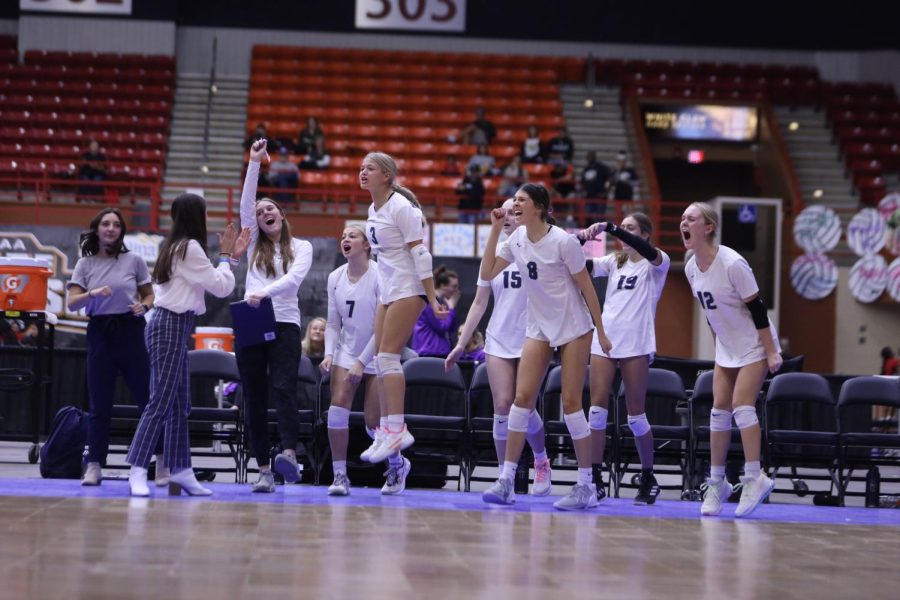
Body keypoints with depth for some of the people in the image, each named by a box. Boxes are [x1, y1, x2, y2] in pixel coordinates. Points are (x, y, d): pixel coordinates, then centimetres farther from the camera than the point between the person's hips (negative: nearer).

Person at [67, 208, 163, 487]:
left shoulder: (134, 261, 3)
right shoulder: (85, 264, 5)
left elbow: (150, 296, 11)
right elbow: (72, 303, -3)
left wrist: (144, 306, -12)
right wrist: (93, 294, -22)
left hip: (130, 331, -1)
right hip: (100, 331, 1)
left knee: (148, 397, 0)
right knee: (99, 403, 2)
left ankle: (163, 462, 8)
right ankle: (94, 465, 6)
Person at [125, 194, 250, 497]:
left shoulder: (176, 246, 17)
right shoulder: (190, 247, -11)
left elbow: (211, 283, 21)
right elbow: (222, 287, -8)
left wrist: (231, 256, 21)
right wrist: (225, 255, 5)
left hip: (174, 327, 10)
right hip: (171, 327, -10)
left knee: (179, 404, 11)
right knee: (161, 401, -12)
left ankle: (181, 472, 13)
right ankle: (137, 472, -16)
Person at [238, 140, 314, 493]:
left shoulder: (301, 247, 9)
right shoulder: (255, 245, 16)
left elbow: (294, 278, -9)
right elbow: (245, 203, 5)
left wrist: (264, 292, -25)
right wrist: (254, 163, -1)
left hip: (284, 325, -3)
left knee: (283, 389, -20)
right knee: (255, 399, 1)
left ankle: (289, 455, -34)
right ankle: (264, 470, 3)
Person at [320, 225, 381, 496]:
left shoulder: (379, 275, -15)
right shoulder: (335, 278, 2)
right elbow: (333, 323, 7)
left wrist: (362, 362, -18)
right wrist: (329, 354, -9)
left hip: (376, 354, -4)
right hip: (347, 351, 4)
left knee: (374, 422, -6)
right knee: (338, 406, -15)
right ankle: (339, 474, -8)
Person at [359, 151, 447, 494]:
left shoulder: (400, 206, -12)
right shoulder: (373, 210, 13)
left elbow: (419, 253, -15)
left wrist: (432, 299, -18)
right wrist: (382, 291, 19)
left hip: (408, 289, -9)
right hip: (386, 291, 9)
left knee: (388, 356, -16)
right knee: (381, 363, 3)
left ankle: (397, 429, -16)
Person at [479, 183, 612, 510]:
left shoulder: (563, 241, -17)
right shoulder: (517, 239, 0)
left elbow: (586, 286, -10)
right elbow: (487, 273, -1)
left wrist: (601, 332, -7)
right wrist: (495, 229, -7)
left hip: (573, 328, -5)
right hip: (539, 328, 5)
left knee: (570, 402, -7)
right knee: (522, 397, -5)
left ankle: (586, 485, 1)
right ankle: (506, 480, -6)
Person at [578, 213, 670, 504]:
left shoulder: (657, 263, 1)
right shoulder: (614, 262, 16)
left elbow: (645, 250, -21)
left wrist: (608, 227, -31)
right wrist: (581, 239, -18)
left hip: (636, 343, -4)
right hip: (604, 338, 4)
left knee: (636, 414, -1)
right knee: (597, 408, -6)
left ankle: (648, 478, 13)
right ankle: (595, 479, -3)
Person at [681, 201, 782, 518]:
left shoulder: (732, 263, -24)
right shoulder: (691, 268, -2)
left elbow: (756, 308, -20)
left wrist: (771, 352, -18)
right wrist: (718, 343, 16)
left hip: (754, 345, -7)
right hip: (726, 348, 7)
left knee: (741, 405, -16)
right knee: (719, 410, 2)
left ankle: (754, 478, -11)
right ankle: (716, 482, 7)